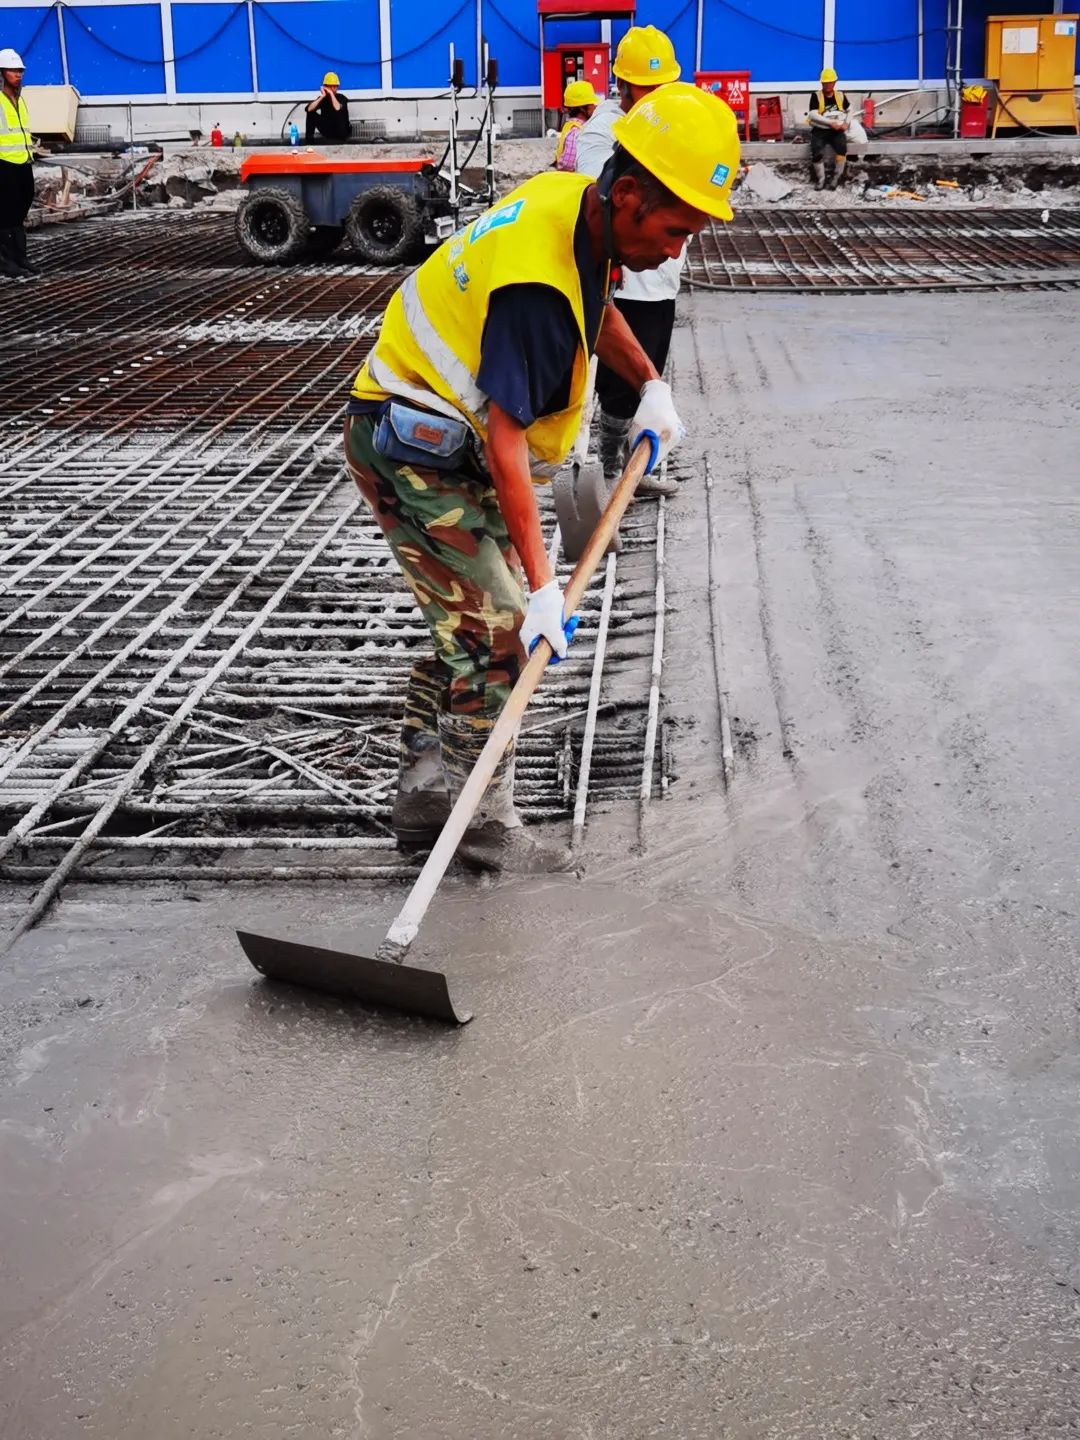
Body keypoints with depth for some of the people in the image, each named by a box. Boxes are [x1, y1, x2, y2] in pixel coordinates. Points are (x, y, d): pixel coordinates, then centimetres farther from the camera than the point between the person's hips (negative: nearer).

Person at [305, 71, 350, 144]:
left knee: (339, 114, -32)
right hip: (327, 132, 5)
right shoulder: (322, 98, 0)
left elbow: (338, 108, -33)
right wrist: (322, 96, -19)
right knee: (311, 114, -11)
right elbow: (309, 109, -17)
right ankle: (308, 140, -7)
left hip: (341, 132, -5)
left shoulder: (342, 98, -9)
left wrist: (331, 93, -26)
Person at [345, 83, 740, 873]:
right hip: (415, 447, -10)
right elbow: (505, 443, -34)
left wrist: (651, 384, 13)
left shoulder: (575, 202, -3)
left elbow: (596, 302, 22)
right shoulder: (537, 287, -32)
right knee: (496, 632, -8)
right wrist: (542, 584, -34)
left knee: (471, 622, 15)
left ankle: (425, 794, 26)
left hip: (448, 442, 10)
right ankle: (482, 821, 5)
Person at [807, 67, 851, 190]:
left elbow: (850, 111, 22)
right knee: (817, 152, -30)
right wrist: (831, 122, -20)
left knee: (842, 148, -29)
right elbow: (813, 115, -14)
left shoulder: (840, 95, 8)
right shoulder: (816, 96, -4)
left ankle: (836, 178, -13)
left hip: (837, 131, 2)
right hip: (819, 130, -2)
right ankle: (820, 180, -8)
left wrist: (845, 123, 3)